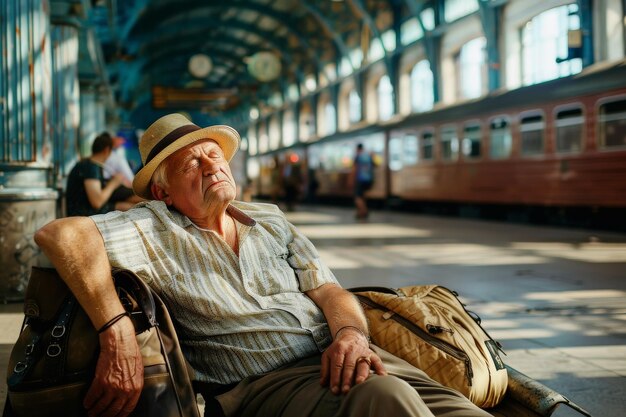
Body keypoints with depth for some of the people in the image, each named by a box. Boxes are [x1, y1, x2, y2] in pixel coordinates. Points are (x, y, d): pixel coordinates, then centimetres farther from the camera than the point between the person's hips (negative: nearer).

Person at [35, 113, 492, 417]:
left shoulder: (271, 220, 21)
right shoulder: (155, 229, 4)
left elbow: (329, 291, 15)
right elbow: (61, 233, -12)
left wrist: (351, 332, -10)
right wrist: (117, 333, -26)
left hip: (335, 358, 6)